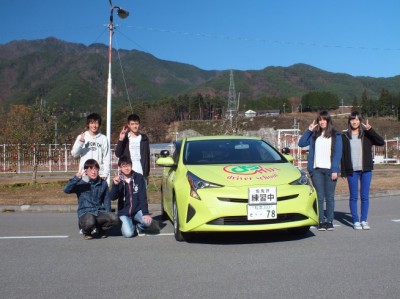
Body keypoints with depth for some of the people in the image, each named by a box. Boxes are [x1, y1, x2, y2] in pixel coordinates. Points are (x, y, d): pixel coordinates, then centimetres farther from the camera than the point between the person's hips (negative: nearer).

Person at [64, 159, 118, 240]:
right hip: (85, 213, -3)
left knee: (114, 218, -26)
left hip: (99, 212, 3)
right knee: (90, 222, -38)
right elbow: (66, 190, -17)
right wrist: (77, 177, -28)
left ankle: (100, 229, 9)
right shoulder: (81, 183, -2)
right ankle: (86, 232, 3)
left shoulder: (103, 183, 8)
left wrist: (106, 216, 3)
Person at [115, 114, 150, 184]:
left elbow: (147, 156, 9)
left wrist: (147, 174, 7)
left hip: (141, 173, 1)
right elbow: (118, 154, -5)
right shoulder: (125, 138, 3)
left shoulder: (144, 138, 8)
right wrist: (120, 140, -17)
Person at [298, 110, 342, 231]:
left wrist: (335, 170, -10)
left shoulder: (336, 135, 6)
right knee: (319, 197, 1)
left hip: (329, 170, -2)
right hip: (316, 169, 2)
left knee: (329, 197, 3)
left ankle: (330, 221, 8)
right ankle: (321, 221, 5)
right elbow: (301, 143, 7)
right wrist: (309, 130, 1)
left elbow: (337, 153, 0)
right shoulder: (314, 135, 14)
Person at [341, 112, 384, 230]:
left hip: (366, 170, 1)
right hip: (352, 171, -1)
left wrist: (370, 130, -16)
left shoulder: (366, 135, 5)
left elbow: (381, 142, -8)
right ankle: (356, 221, 10)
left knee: (365, 196, 5)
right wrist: (343, 172, -2)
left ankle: (364, 220, 15)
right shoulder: (345, 136, 4)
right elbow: (342, 155, 3)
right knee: (353, 197, 2)